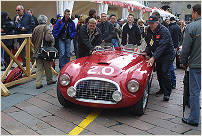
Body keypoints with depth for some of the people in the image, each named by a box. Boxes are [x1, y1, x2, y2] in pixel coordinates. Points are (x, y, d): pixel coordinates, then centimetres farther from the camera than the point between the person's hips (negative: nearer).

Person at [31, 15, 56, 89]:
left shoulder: (36, 28, 5)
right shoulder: (46, 28, -12)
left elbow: (32, 39, 9)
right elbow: (48, 38, -25)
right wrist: (52, 39, -4)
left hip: (37, 51, 4)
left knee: (39, 67, 6)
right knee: (47, 67, 11)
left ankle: (38, 83, 2)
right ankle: (49, 80, 27)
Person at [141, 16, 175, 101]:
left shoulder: (164, 31, -23)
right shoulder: (150, 31, 4)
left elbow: (161, 46, -32)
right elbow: (150, 43, 11)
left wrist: (153, 57, -40)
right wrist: (146, 52, -7)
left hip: (167, 55, -8)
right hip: (158, 55, 8)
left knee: (165, 73, -14)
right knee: (159, 72, 11)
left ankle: (167, 93, -6)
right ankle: (162, 89, 27)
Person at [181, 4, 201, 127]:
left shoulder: (191, 27, -10)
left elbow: (186, 47, -9)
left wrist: (184, 62, 5)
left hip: (196, 64, -5)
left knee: (195, 92, 2)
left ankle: (194, 119, 10)